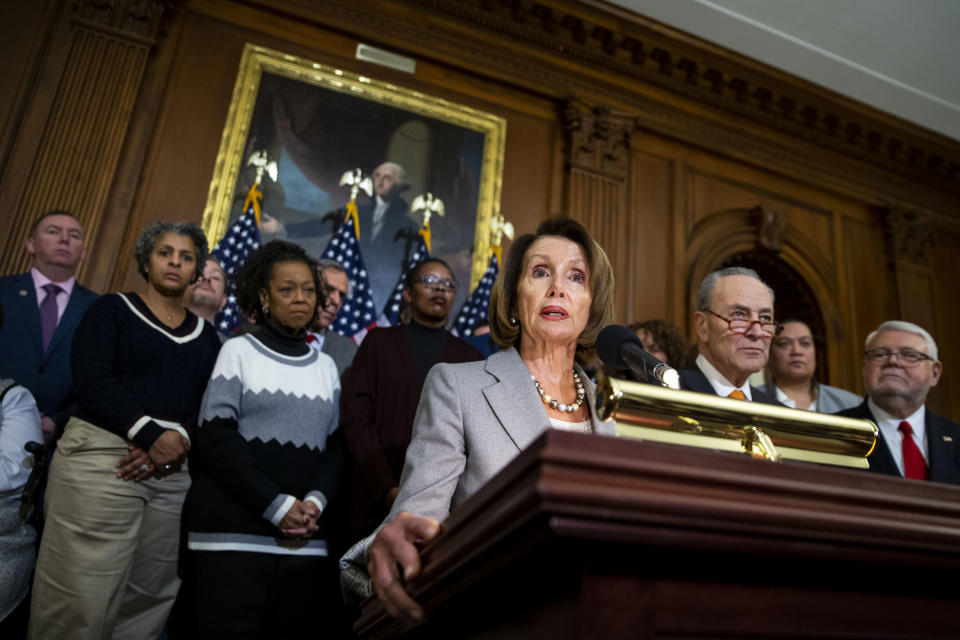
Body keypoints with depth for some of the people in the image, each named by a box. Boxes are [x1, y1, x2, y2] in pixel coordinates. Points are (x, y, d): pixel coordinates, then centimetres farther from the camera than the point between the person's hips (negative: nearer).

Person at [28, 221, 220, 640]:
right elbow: (92, 380, -8)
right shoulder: (112, 310, 6)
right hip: (101, 460, -4)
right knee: (80, 602, -6)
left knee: (149, 599, 6)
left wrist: (177, 441, -14)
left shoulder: (206, 335, 16)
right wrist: (152, 435, -17)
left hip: (174, 473, 4)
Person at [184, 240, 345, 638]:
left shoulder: (326, 365, 14)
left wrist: (315, 502, -9)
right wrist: (276, 505, -14)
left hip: (304, 535, 3)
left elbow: (335, 445, 11)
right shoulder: (239, 351, 4)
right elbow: (216, 437, -5)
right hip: (235, 529, -3)